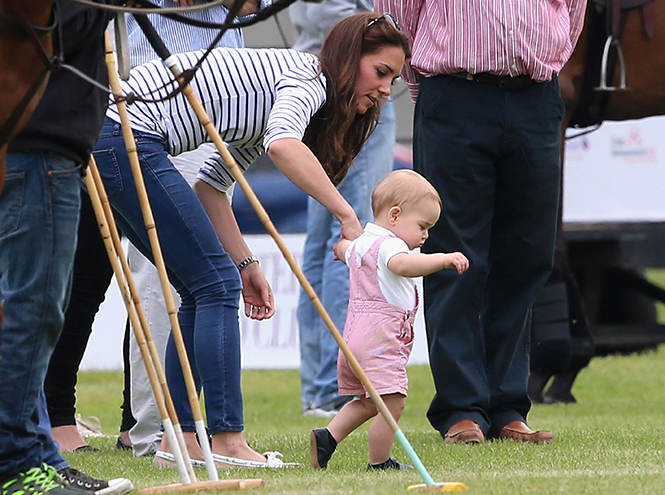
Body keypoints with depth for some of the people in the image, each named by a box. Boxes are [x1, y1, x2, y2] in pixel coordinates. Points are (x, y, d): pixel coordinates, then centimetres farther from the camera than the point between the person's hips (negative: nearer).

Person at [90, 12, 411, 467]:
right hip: (127, 137, -10)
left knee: (201, 289, 12)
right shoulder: (309, 78, -7)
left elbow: (212, 186, 21)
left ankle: (180, 437, 10)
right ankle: (227, 442, -7)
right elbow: (283, 145, -30)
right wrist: (347, 215, -26)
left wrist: (245, 264, 15)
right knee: (216, 283, -6)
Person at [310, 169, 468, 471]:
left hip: (354, 335, 11)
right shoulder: (389, 245, -13)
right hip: (381, 339, -11)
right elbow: (402, 264, -37)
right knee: (392, 403, -9)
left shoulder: (361, 244, 19)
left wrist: (344, 247, 68)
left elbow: (344, 248, 44)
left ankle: (327, 437, 16)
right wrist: (443, 259, -45)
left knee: (368, 402, 22)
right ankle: (379, 463, -4)